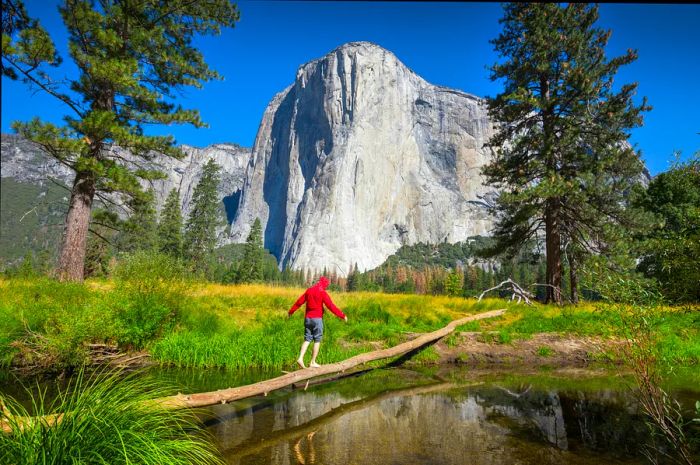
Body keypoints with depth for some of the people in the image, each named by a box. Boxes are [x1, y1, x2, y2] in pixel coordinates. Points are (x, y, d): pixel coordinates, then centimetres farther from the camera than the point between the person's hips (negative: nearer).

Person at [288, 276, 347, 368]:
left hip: (307, 318, 6)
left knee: (307, 339, 11)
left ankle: (300, 358, -3)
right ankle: (313, 362, 7)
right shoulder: (322, 293, -10)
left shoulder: (309, 290, 8)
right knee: (317, 341, 4)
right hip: (317, 319, -6)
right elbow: (331, 306, -14)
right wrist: (342, 315, -10)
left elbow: (299, 302, 15)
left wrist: (291, 311, 27)